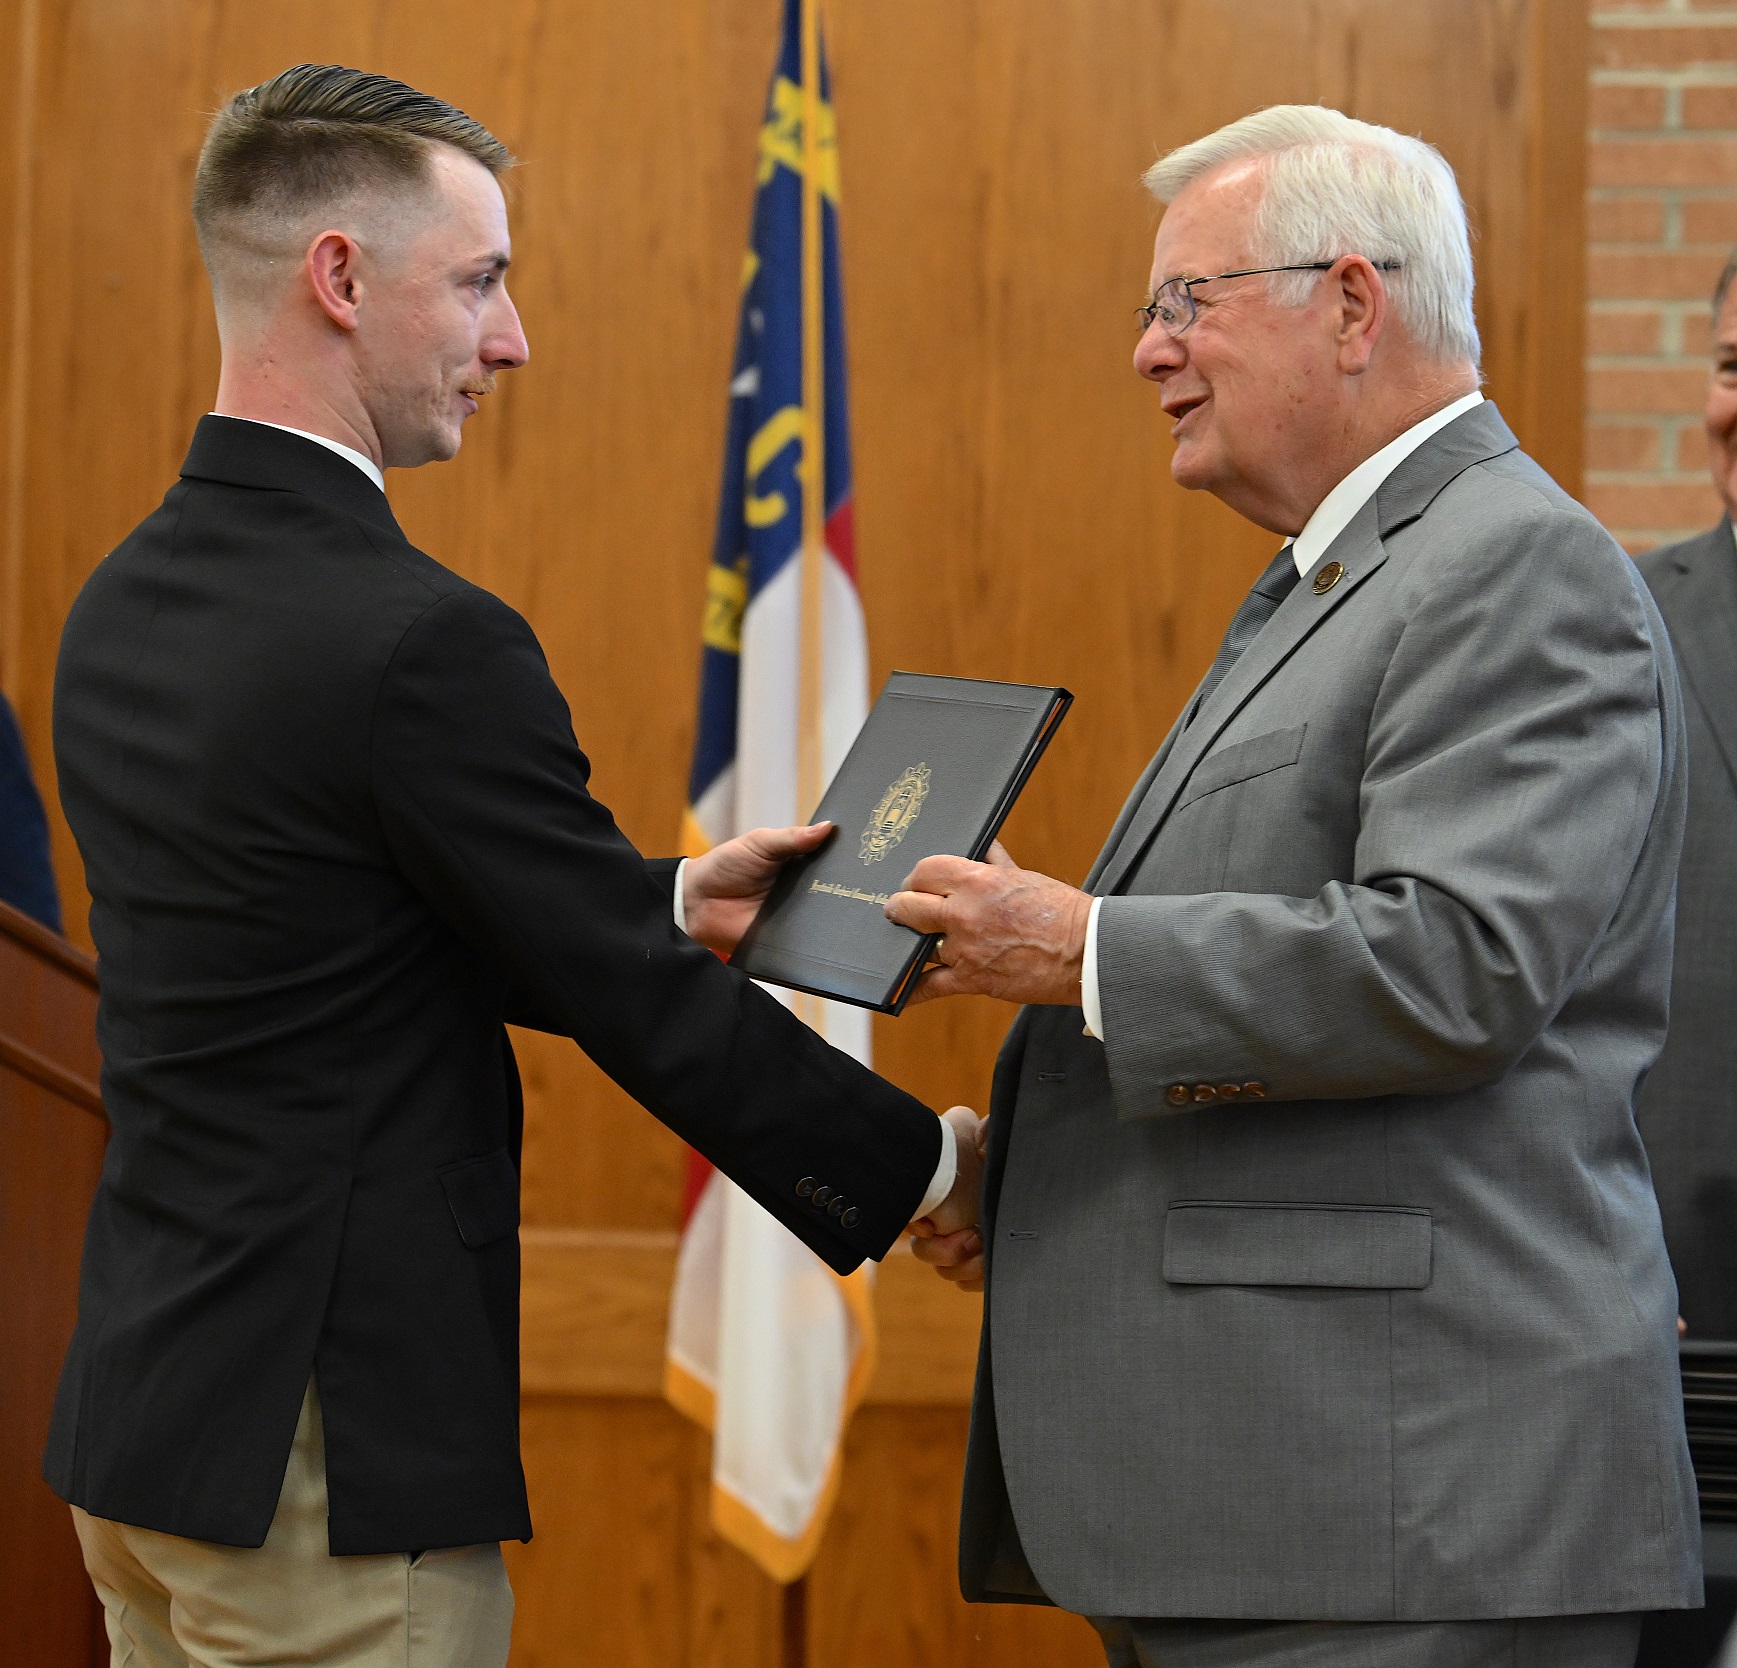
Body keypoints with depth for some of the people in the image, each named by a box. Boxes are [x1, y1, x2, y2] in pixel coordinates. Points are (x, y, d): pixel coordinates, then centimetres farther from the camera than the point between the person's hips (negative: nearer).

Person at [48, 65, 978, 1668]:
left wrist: (670, 905, 13)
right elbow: (647, 1009, -13)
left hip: (141, 1408, 9)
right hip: (326, 1452, -9)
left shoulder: (125, 605, 9)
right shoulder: (417, 640, -19)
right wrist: (934, 1169, 1)